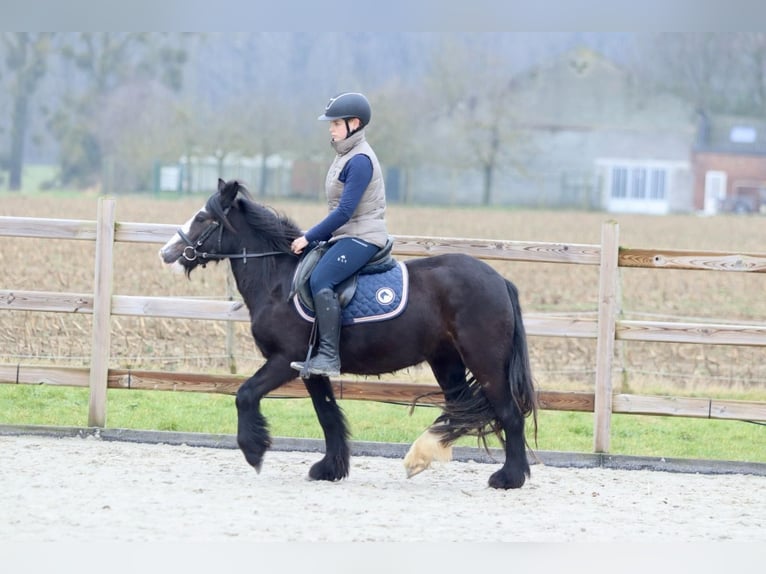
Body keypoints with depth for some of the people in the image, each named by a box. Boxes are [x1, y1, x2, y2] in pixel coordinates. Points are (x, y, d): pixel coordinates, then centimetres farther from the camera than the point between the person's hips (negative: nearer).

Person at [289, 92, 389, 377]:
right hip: (345, 235, 11)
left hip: (362, 236, -11)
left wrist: (309, 238, -17)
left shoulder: (360, 160, -17)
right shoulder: (346, 156, 15)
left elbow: (344, 211, -21)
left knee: (320, 280, -28)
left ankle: (329, 356, -31)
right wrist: (313, 238, 16)